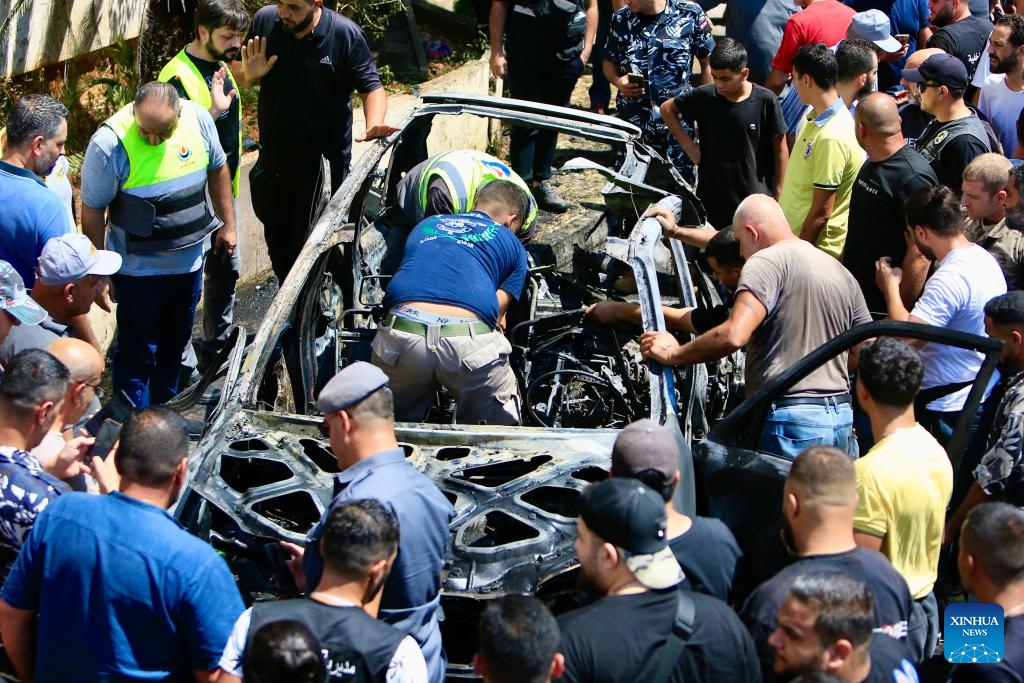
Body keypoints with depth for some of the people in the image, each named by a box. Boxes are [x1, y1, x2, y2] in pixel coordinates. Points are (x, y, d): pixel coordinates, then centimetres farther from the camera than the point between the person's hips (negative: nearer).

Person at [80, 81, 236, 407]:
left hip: (189, 260, 5)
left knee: (175, 344, 22)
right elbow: (93, 211, -15)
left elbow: (217, 170, 6)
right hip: (138, 268, -5)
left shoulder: (197, 118, -13)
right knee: (137, 355, 1)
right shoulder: (110, 143, -26)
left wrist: (228, 224, 11)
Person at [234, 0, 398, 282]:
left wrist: (373, 126, -31)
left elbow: (371, 87, -12)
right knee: (278, 241, 20)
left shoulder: (346, 34, -16)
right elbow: (237, 72, 7)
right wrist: (249, 75, -17)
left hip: (324, 163, -4)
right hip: (274, 160, 4)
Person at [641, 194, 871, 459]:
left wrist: (673, 354, -8)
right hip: (842, 420, 8)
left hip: (790, 421, -8)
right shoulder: (841, 273, 16)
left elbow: (733, 336, -22)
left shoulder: (767, 262, -8)